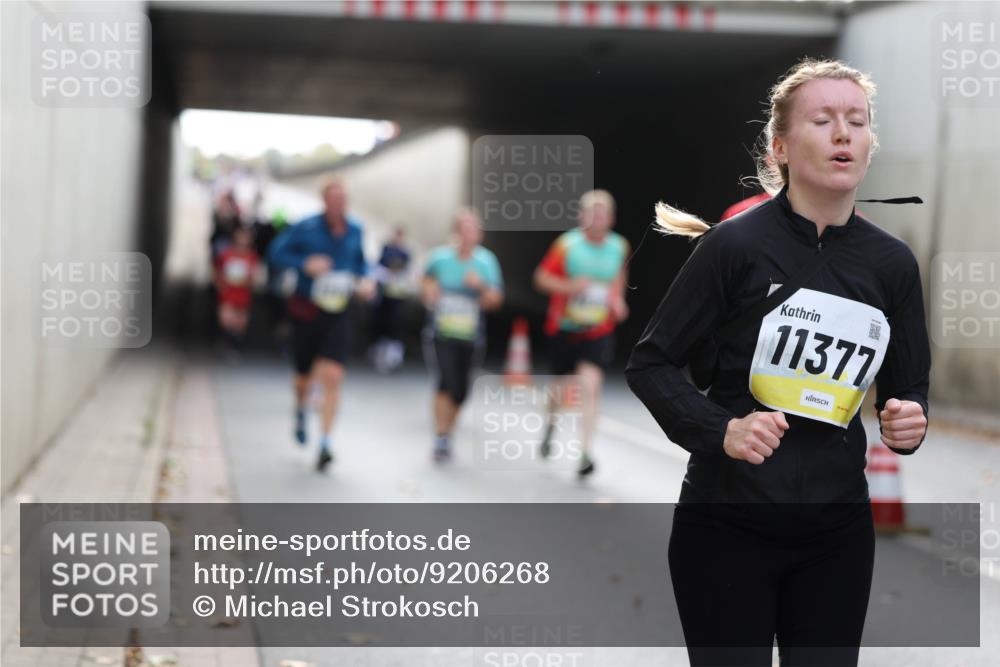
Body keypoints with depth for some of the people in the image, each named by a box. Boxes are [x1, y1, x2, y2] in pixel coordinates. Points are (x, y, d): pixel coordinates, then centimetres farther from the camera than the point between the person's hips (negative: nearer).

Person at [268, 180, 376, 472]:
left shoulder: (355, 230, 2)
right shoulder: (305, 228, -9)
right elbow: (276, 253, -7)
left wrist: (365, 280, 0)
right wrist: (305, 264, -22)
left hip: (337, 313, 1)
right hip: (306, 310, -1)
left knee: (332, 377, -14)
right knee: (304, 376, 12)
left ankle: (325, 443, -12)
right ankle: (301, 409, 49)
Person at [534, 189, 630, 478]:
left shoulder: (619, 247, 0)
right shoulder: (567, 245, -11)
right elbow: (542, 277, -4)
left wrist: (617, 300, 4)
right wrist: (569, 286, -21)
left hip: (599, 332, 1)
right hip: (564, 328, -1)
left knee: (590, 386, -18)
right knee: (562, 389, 13)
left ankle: (585, 453, -17)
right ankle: (552, 423, 48)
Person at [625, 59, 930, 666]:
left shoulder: (892, 263, 2)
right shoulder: (736, 244, -10)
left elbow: (909, 386, 14)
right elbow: (651, 365, -4)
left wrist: (910, 422, -9)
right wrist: (722, 431, -19)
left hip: (838, 530, 4)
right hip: (727, 524, -4)